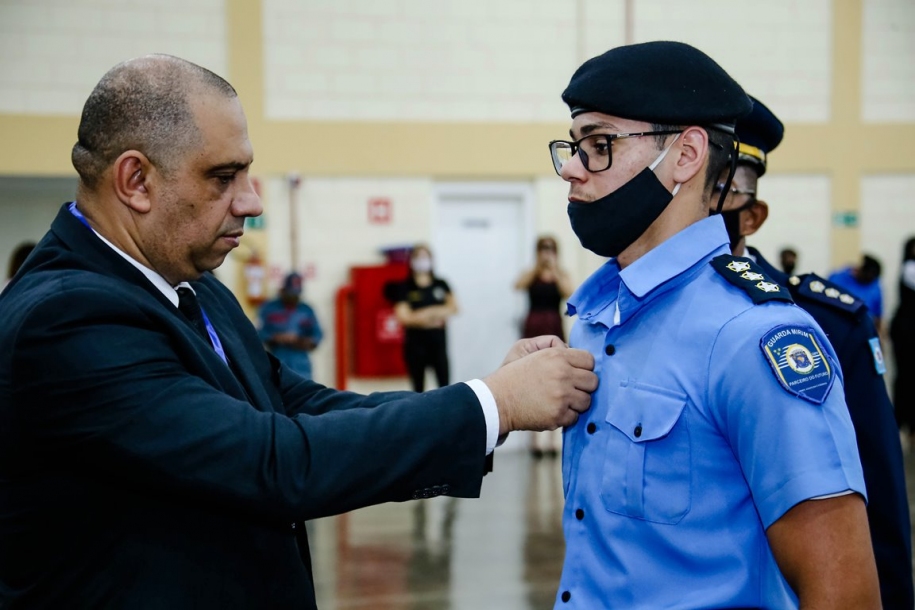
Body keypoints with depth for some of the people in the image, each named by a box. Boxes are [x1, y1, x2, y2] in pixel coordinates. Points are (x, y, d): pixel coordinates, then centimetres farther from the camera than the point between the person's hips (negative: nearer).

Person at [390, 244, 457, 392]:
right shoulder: (404, 288, 0)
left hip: (438, 341, 2)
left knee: (444, 384, -5)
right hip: (415, 343, -2)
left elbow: (453, 307, -1)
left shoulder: (441, 284, 8)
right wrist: (438, 313, -9)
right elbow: (403, 317, -9)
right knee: (418, 387, 3)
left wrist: (422, 314, -11)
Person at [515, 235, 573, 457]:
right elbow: (518, 285, -14)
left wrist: (554, 270, -18)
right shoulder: (531, 274, 6)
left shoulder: (561, 274, 5)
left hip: (554, 331, 0)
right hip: (533, 330, 0)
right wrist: (537, 267, -20)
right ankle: (535, 440, 6)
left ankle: (553, 439, 4)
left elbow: (568, 293, -14)